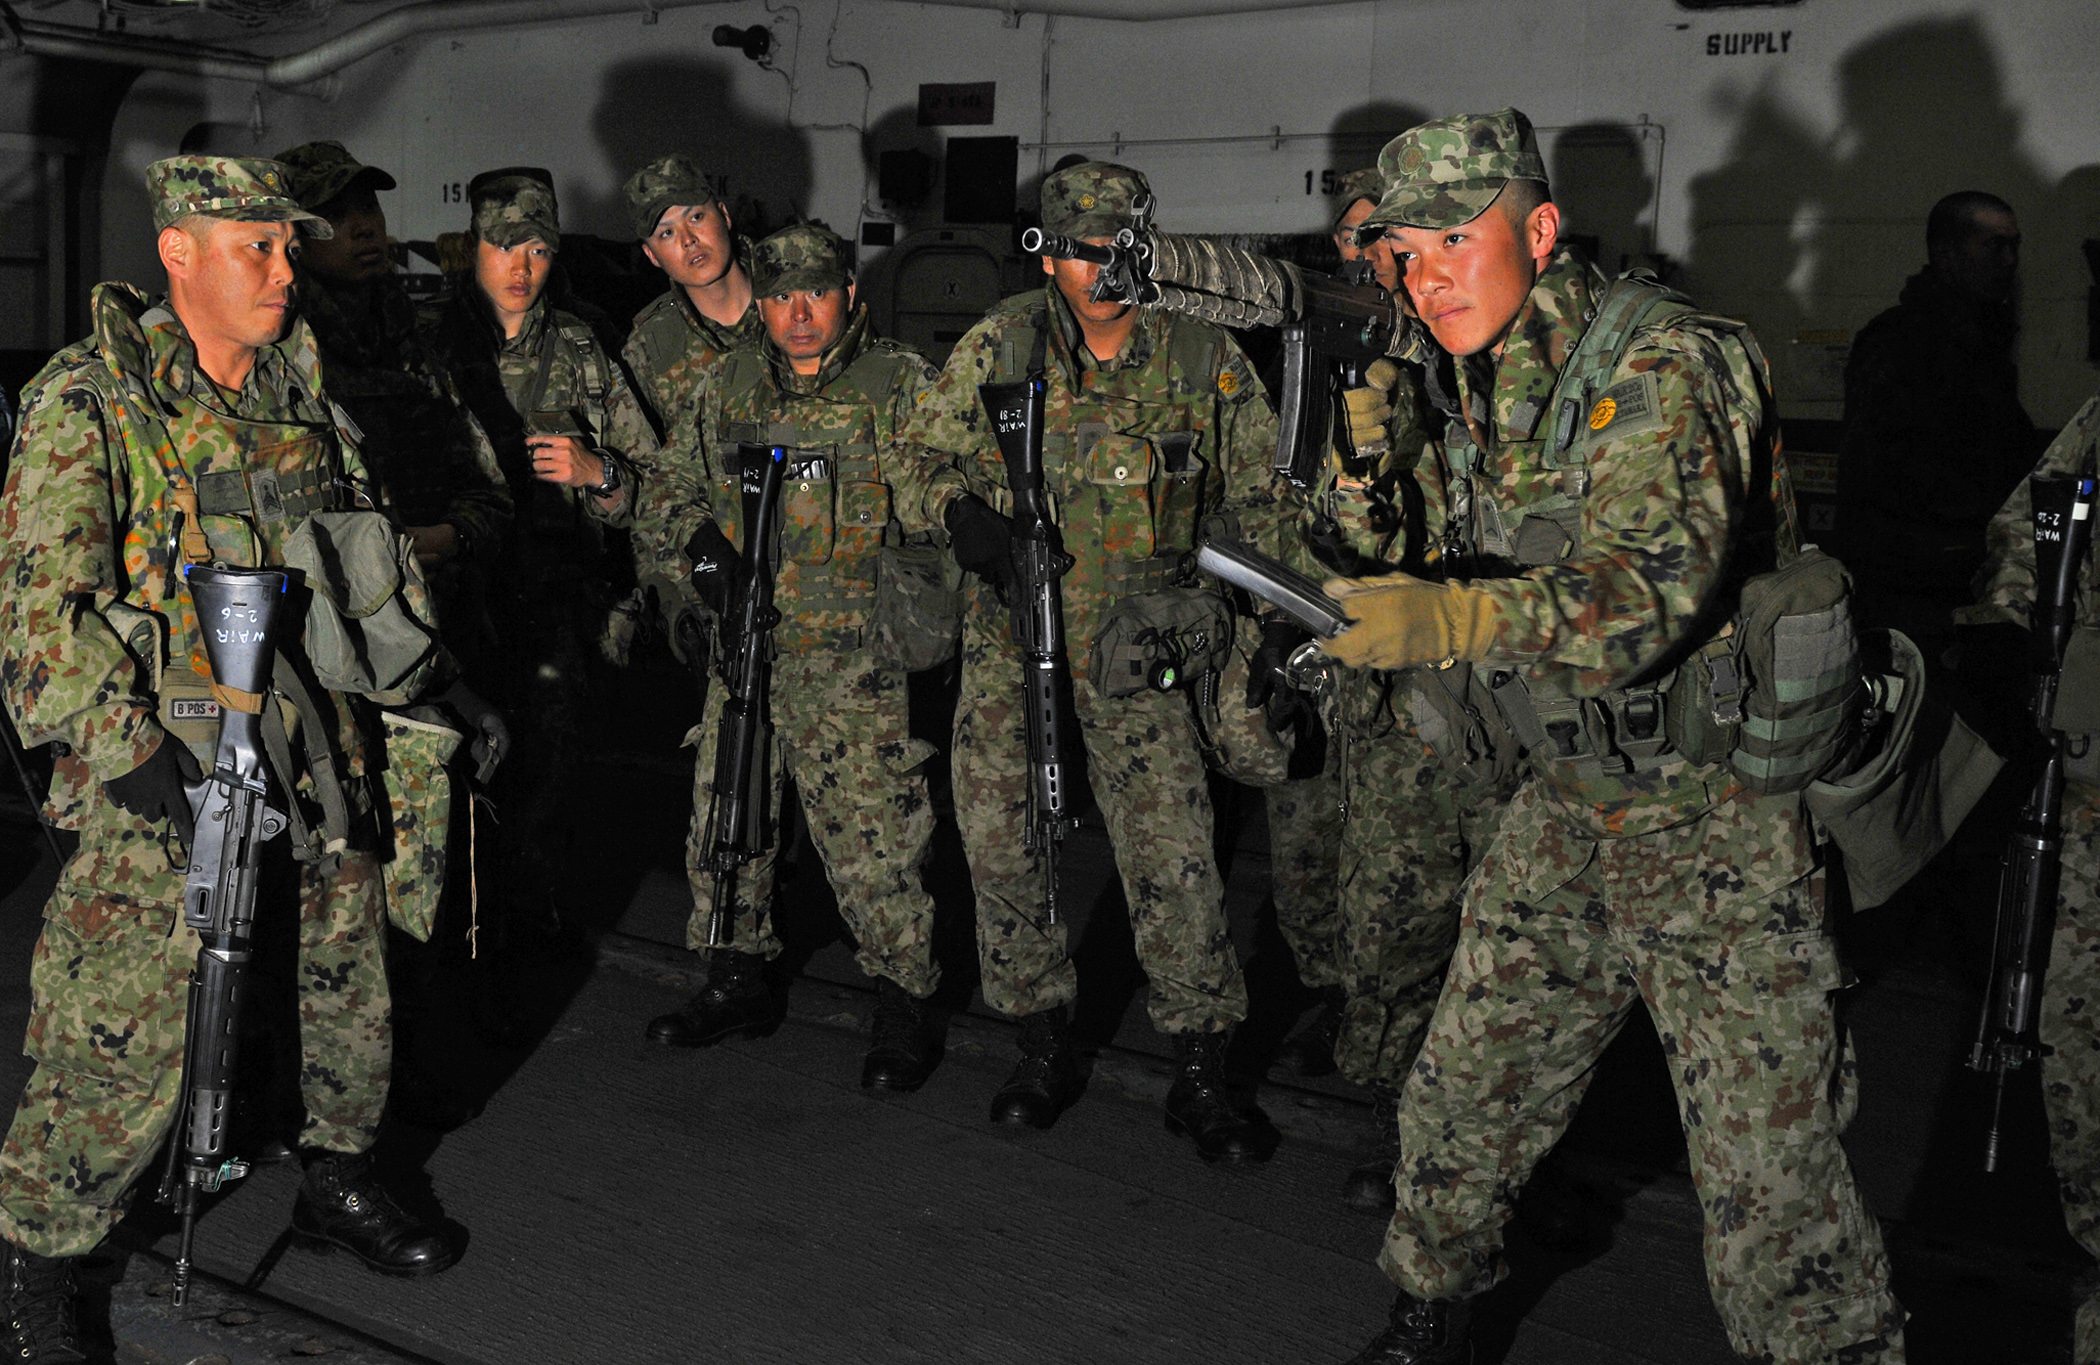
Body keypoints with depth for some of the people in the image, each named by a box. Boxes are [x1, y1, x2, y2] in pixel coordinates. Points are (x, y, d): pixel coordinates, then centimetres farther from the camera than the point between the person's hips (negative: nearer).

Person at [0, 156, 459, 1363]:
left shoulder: (303, 388, 9)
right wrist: (131, 754, -21)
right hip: (164, 776, -6)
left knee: (351, 982, 16)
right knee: (124, 1042, -3)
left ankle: (341, 1182, 38)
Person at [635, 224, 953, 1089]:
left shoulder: (903, 386, -2)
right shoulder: (731, 388, 12)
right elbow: (673, 486, 19)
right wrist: (698, 543, -1)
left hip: (856, 661, -5)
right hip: (746, 651, 5)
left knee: (873, 839, -5)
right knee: (724, 821, 12)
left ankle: (904, 1010, 11)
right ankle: (737, 984, 31)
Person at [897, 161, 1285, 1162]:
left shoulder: (1204, 355, -4)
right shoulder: (999, 347, -3)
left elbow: (1259, 495, 7)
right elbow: (920, 457, 7)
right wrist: (959, 512, -14)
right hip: (1009, 638, 2)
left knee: (1173, 855, -7)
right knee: (999, 844, 3)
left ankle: (1201, 1079, 6)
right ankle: (1044, 1049, 22)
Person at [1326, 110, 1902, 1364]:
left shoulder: (1664, 368, -19)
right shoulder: (1489, 389, 7)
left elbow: (1652, 591, -34)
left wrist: (1450, 621, -46)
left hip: (1719, 824, -7)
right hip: (1566, 811, 8)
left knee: (1768, 1175, -5)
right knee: (1463, 1098, 13)